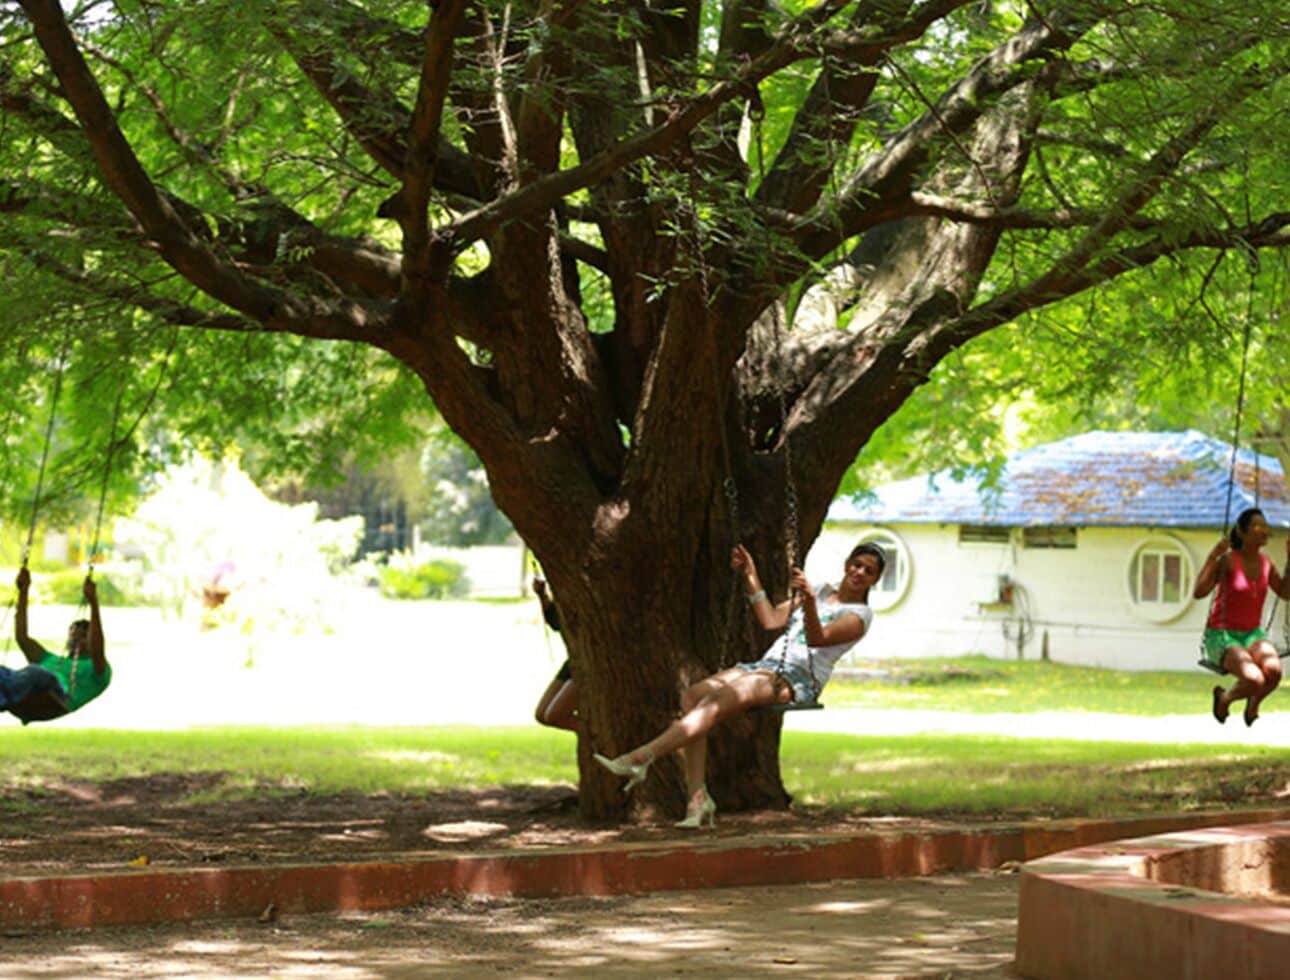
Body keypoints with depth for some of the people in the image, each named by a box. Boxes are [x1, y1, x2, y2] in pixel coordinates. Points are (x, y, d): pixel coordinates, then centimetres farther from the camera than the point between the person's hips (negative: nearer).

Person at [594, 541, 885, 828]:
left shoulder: (860, 615, 4)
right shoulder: (823, 592, 28)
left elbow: (817, 639, -14)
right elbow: (771, 620, 24)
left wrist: (809, 601, -31)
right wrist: (751, 577, 18)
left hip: (799, 679, -7)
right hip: (768, 664, 7)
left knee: (718, 700, -30)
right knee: (693, 696, -20)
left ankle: (639, 759, -39)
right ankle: (697, 799, -26)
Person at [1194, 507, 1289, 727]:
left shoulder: (1265, 562, 3)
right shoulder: (1228, 560, -15)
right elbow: (1199, 592, -25)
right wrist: (1212, 557, -30)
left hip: (1252, 634, 5)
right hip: (1222, 636, -5)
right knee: (1255, 680, -33)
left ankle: (1253, 704, 4)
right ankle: (1224, 698, 4)